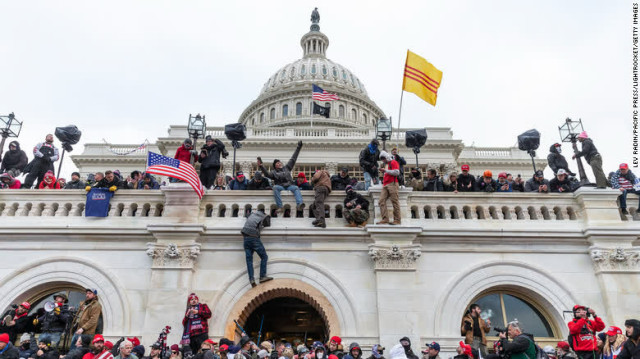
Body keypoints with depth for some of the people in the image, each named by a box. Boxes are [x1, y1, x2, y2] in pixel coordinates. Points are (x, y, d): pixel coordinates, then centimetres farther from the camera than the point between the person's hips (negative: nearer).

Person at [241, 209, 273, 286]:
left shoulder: (253, 213, 20)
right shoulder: (265, 217, 8)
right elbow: (268, 224, 23)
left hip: (246, 238, 5)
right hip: (254, 238, -5)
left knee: (249, 259, 1)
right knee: (264, 257, 3)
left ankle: (251, 279, -9)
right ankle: (262, 277, -6)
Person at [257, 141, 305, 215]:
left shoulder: (287, 168, 25)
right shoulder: (274, 172, 18)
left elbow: (293, 158, 27)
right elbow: (267, 173, -3)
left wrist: (298, 147, 27)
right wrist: (261, 166, -19)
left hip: (289, 185, 2)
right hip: (280, 186, -1)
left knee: (296, 188, -30)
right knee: (275, 187, -35)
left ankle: (299, 204, -52)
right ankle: (280, 207, -43)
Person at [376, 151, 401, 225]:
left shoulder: (393, 162, 3)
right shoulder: (386, 164, 28)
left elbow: (397, 172, -11)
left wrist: (385, 170, -12)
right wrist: (383, 172, 20)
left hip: (392, 184, -8)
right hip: (385, 185, 8)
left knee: (395, 202, -8)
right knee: (382, 201, -6)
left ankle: (397, 220, -7)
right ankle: (385, 219, -10)